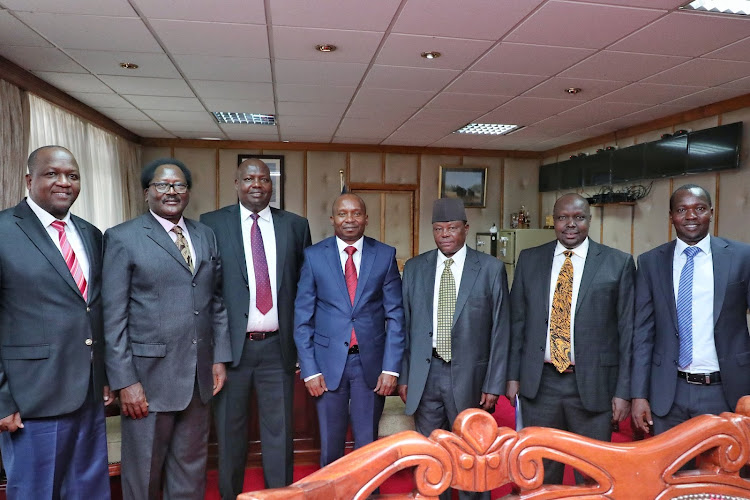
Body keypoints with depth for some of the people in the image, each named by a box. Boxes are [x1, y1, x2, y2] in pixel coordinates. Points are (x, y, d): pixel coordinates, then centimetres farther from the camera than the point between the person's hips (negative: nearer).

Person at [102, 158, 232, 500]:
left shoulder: (206, 235, 9)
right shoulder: (122, 238, -5)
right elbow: (114, 316, -9)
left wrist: (220, 357, 7)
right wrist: (124, 381, -12)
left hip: (199, 375, 4)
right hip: (149, 375, -4)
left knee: (191, 466, 17)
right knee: (144, 472, 12)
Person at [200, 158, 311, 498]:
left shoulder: (295, 225, 5)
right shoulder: (212, 223, 0)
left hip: (278, 346, 1)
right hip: (231, 344, -1)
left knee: (279, 430, 11)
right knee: (230, 429, 14)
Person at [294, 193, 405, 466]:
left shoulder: (385, 255, 1)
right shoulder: (314, 255, 0)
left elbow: (395, 314, 0)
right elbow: (302, 316, 0)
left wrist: (391, 368, -5)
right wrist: (309, 369, -5)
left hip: (371, 362, 0)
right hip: (329, 362, 0)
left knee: (368, 445, 11)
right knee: (330, 446, 12)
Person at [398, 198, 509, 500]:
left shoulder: (491, 269, -3)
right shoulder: (414, 268, 4)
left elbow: (500, 330, -2)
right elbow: (405, 325, 7)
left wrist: (494, 384, -4)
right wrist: (403, 376, 5)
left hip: (469, 375, -2)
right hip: (424, 374, 2)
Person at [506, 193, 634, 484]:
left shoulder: (618, 263, -2)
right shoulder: (529, 260, 5)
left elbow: (627, 330, -1)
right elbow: (517, 321, 7)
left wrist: (623, 391, -3)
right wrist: (513, 375, 5)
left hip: (593, 384, -1)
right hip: (538, 382, 2)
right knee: (540, 474, 15)